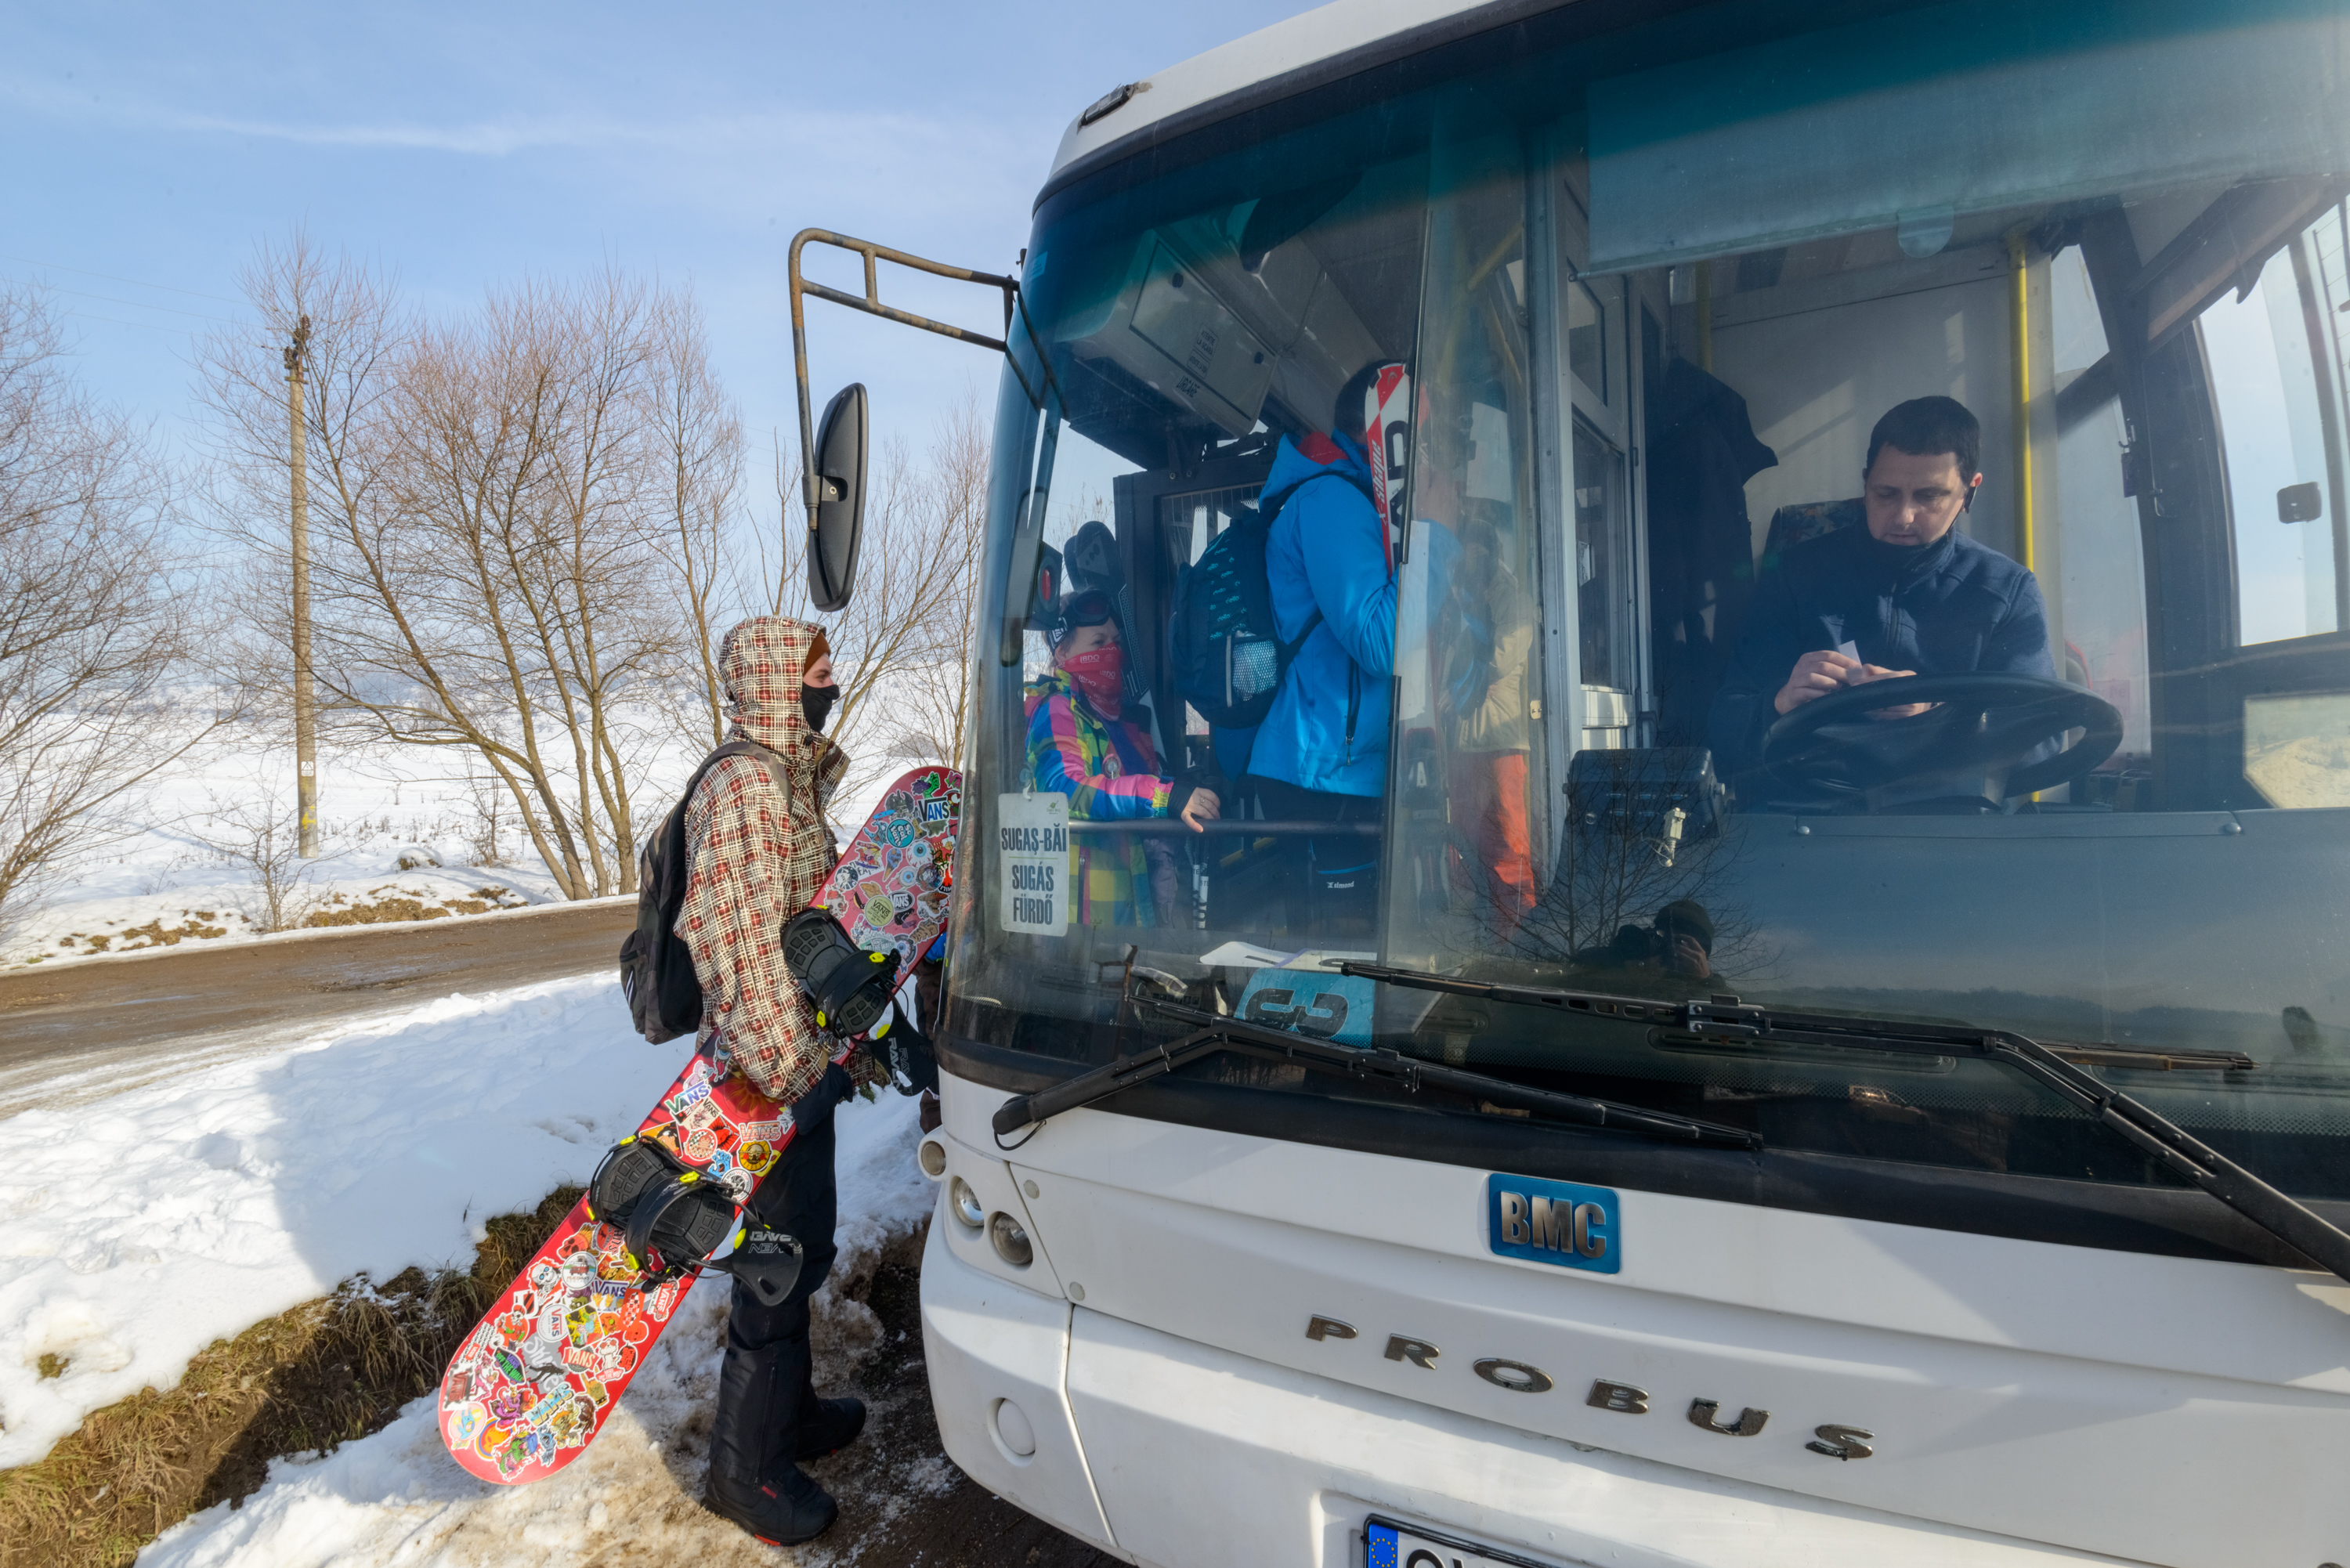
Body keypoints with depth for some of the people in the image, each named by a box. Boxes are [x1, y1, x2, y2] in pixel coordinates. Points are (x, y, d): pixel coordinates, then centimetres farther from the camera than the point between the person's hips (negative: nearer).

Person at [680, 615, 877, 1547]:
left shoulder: (793, 779, 12)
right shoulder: (743, 786, -19)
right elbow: (737, 941, -26)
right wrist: (793, 1067, -25)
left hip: (804, 1053, 10)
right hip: (770, 1068, -10)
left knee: (799, 1248, 21)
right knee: (783, 1258, 2)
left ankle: (787, 1409, 40)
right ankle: (746, 1464, 21)